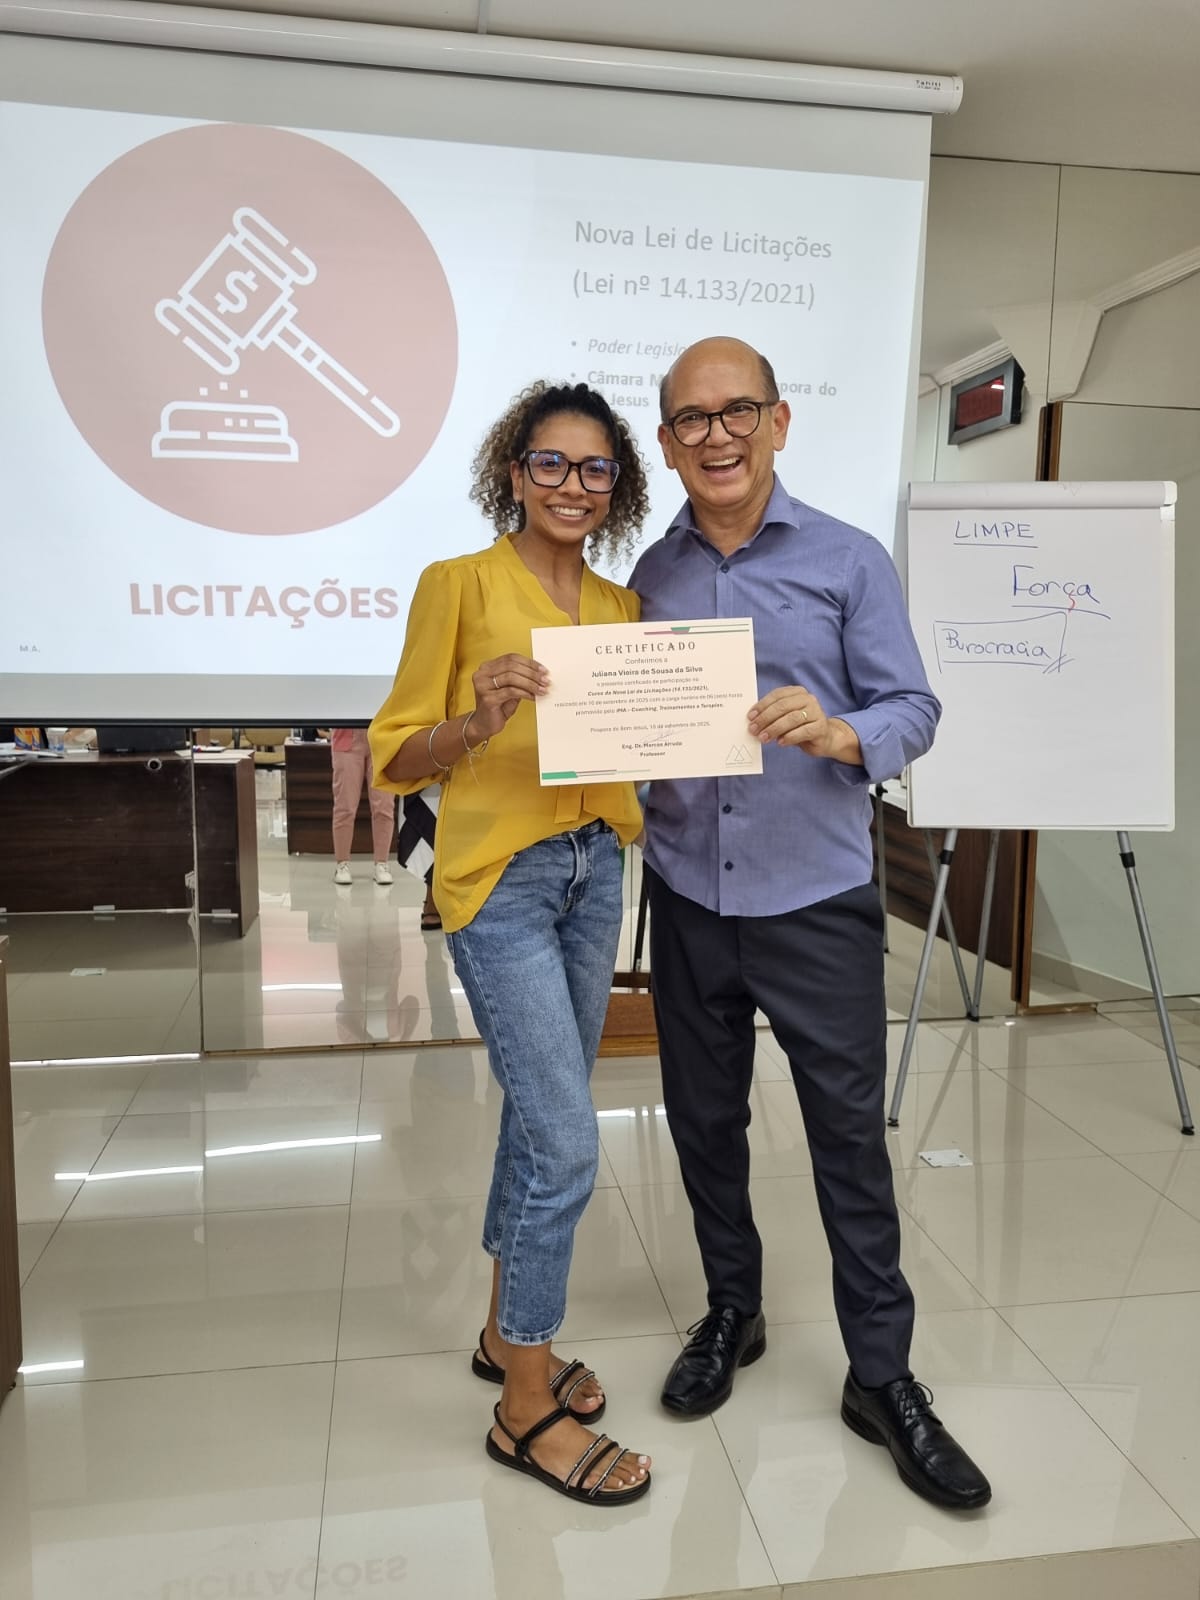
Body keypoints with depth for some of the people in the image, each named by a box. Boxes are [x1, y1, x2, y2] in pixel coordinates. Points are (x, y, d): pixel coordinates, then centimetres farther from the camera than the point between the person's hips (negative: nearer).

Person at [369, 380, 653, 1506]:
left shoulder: (620, 604, 11)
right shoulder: (459, 583, -6)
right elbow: (397, 756, -8)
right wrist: (480, 721, -26)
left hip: (594, 868, 7)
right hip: (499, 874, -6)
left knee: (539, 1116, 16)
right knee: (566, 1142, -7)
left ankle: (508, 1333, 36)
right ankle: (527, 1408, 13)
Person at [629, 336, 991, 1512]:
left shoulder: (848, 561, -3)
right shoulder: (650, 575, 7)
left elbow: (913, 708, -5)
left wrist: (838, 733, -25)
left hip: (816, 898, -3)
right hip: (688, 898, 3)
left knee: (850, 1136, 5)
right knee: (705, 1122, 15)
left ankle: (882, 1377, 24)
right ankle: (731, 1312, 38)